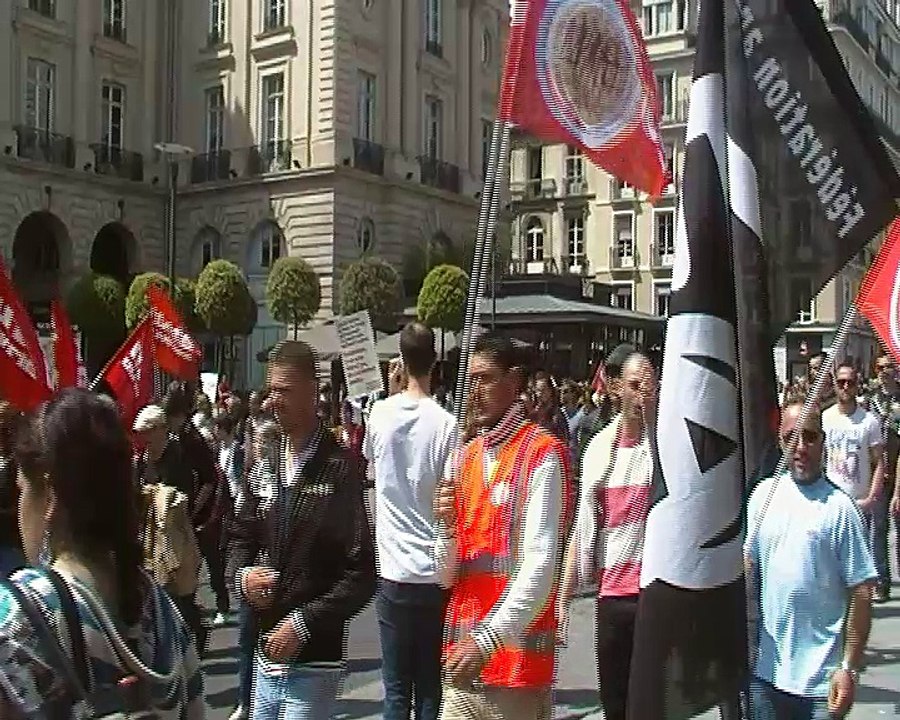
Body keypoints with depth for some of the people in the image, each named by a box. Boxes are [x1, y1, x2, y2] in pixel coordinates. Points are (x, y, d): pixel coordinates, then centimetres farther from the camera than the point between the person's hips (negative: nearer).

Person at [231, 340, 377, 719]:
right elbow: (242, 536, 19)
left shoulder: (341, 467, -14)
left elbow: (363, 571, -15)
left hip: (313, 662, -6)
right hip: (266, 654, 6)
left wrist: (304, 623, -16)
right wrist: (243, 574, -1)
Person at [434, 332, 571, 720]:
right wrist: (446, 526, -7)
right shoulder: (465, 458, 12)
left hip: (517, 662, -5)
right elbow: (445, 576, 12)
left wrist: (490, 638, -20)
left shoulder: (542, 455, -7)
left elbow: (540, 564, -16)